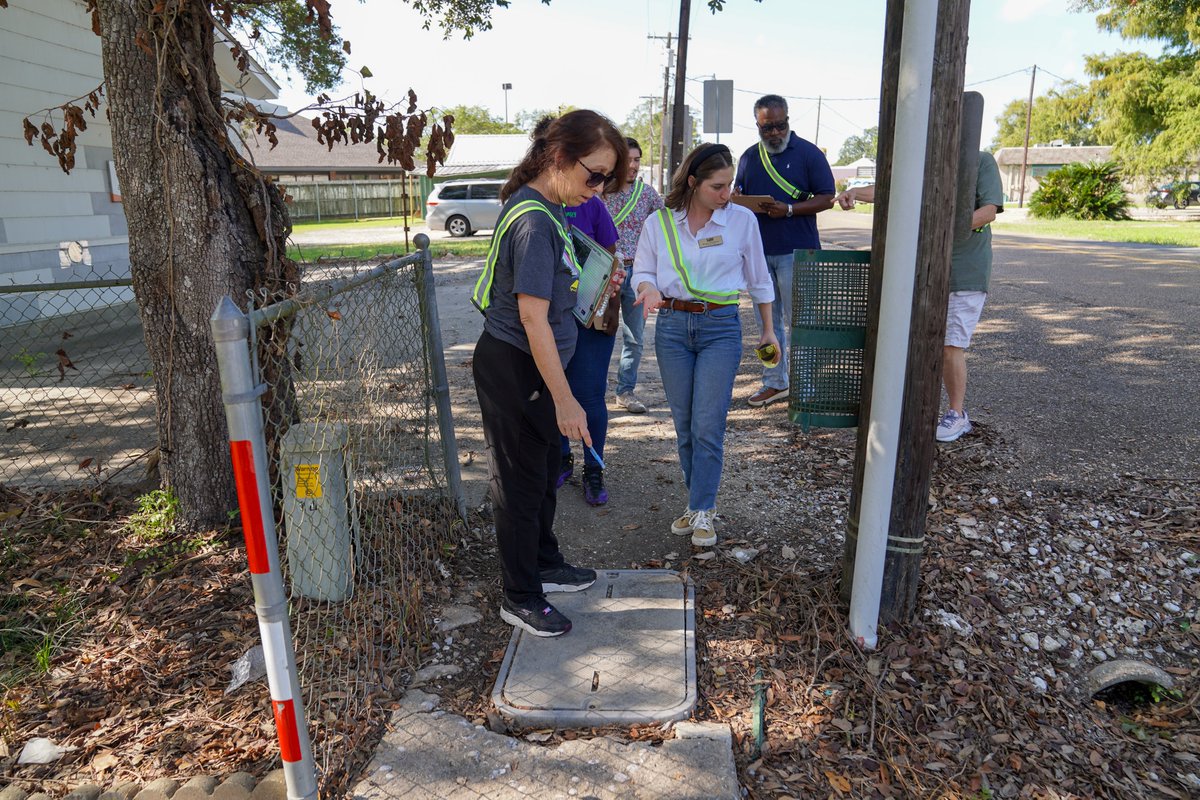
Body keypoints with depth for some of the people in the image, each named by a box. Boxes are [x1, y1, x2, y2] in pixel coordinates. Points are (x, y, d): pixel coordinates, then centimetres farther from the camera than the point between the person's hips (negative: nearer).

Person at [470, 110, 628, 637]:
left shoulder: (546, 208, 7)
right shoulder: (534, 221, -23)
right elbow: (532, 317, -26)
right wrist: (563, 398, -24)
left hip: (532, 366, 10)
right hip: (514, 370, -10)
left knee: (544, 473, 21)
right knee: (521, 483, 4)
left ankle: (546, 565, 40)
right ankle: (520, 599, 21)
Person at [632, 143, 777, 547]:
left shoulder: (742, 220, -2)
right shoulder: (658, 222, 1)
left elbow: (758, 278, 8)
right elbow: (642, 271, 6)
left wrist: (768, 329, 14)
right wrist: (650, 289, -19)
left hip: (721, 327, -2)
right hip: (672, 327, 2)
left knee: (707, 426, -6)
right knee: (684, 426, 8)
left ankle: (702, 512, 6)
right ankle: (702, 501, 23)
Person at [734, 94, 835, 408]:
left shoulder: (809, 153, -2)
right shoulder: (749, 157, 13)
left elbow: (827, 199, -5)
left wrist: (789, 209, -19)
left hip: (796, 252, -5)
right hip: (758, 251, 5)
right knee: (768, 322, 11)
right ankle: (774, 383, 21)